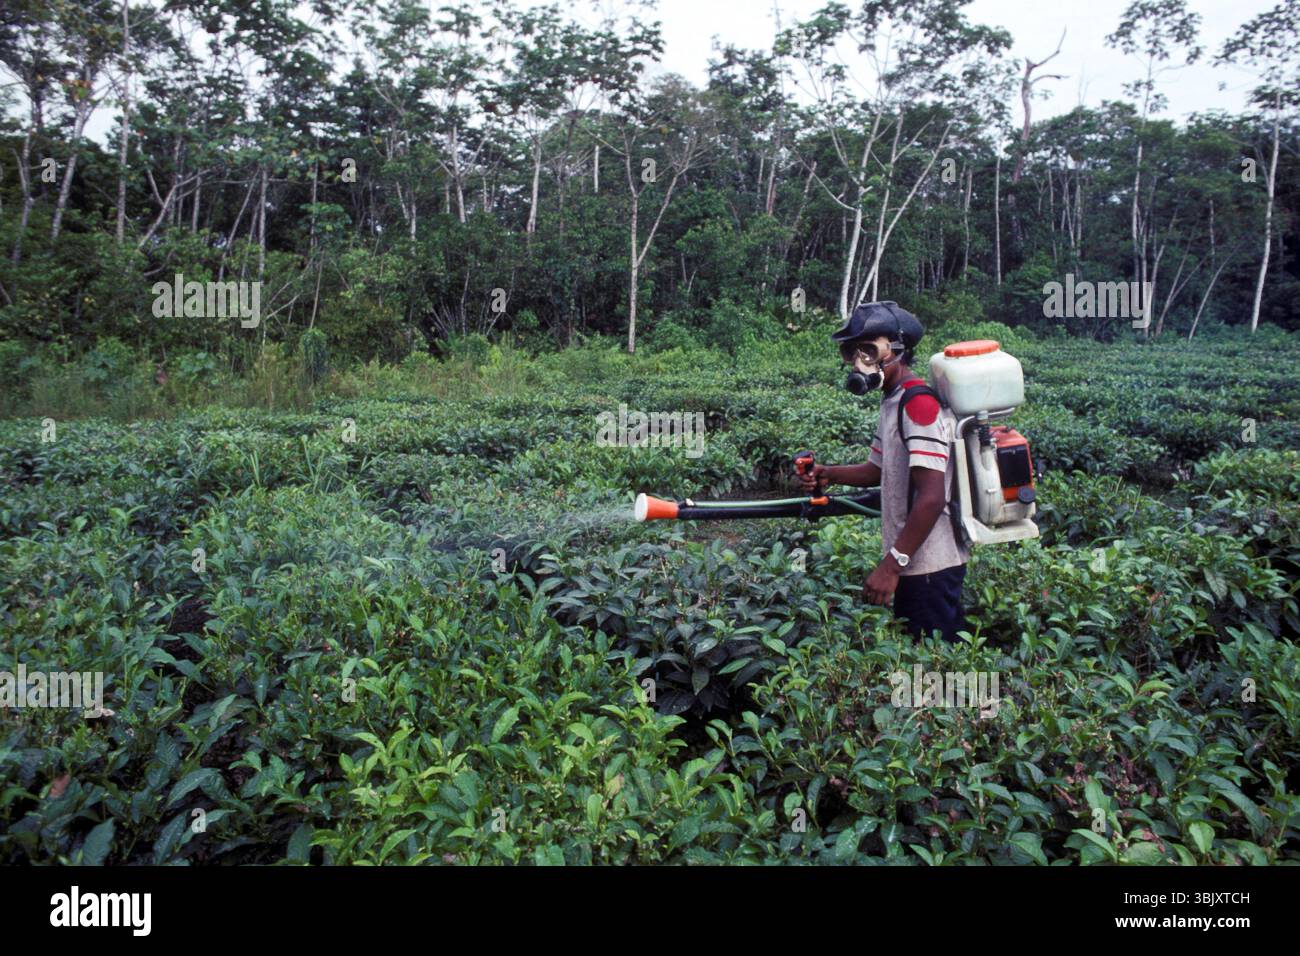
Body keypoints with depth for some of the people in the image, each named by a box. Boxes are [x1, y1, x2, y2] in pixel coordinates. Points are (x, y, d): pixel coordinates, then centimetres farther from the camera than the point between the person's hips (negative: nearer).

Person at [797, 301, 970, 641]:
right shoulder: (892, 401, 11)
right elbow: (880, 470, 21)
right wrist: (828, 475, 3)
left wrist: (891, 565, -25)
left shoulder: (919, 403, -20)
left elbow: (932, 498, -25)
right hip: (912, 562, 10)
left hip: (930, 566, -10)